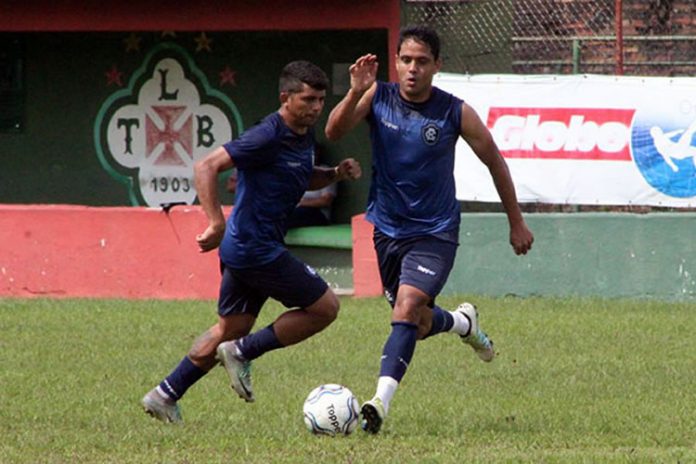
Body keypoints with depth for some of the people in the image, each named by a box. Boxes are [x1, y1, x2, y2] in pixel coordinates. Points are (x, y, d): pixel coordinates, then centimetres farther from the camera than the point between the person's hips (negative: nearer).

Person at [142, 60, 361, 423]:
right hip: (256, 249, -10)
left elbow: (303, 178, 29)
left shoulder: (303, 136, 10)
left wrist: (335, 173, 8)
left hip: (242, 248, 10)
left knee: (231, 329, 18)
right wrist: (216, 223, -30)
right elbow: (207, 167, -23)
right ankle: (242, 353, 0)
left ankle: (165, 395, 23)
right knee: (324, 307, -3)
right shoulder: (268, 137, -19)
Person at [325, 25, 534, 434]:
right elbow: (334, 132, -20)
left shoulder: (455, 113, -12)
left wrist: (517, 223, 7)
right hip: (388, 228, 4)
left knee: (407, 311, -24)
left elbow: (494, 161, 1)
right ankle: (463, 323, 50)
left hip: (434, 232, -4)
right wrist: (356, 93, -38)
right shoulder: (378, 97, -7)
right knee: (420, 326, 16)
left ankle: (381, 401, -31)